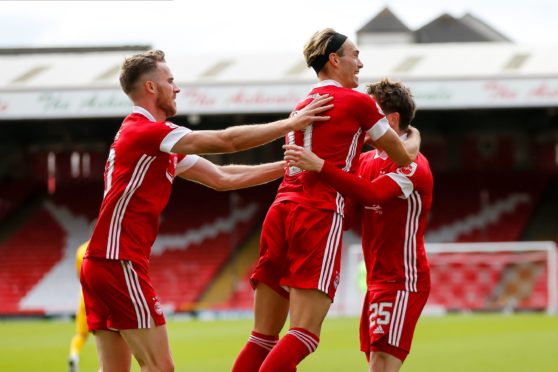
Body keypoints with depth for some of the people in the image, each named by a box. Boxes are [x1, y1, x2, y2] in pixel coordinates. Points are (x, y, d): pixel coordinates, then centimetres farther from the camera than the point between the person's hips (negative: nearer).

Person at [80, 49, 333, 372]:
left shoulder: (159, 144, 19)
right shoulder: (144, 130, -11)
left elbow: (222, 177, 19)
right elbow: (226, 141, -14)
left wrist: (287, 166, 17)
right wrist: (290, 123, -6)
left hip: (101, 264, 10)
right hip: (120, 264, -10)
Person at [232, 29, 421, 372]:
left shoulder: (302, 106, 22)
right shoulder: (357, 102, 2)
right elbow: (405, 156, 13)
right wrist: (415, 138, 34)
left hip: (281, 210, 7)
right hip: (319, 217, -7)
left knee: (264, 338, 6)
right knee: (304, 336, -13)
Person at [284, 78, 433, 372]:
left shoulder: (412, 165, -14)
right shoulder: (367, 160, 14)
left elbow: (372, 193, -32)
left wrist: (319, 166, -39)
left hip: (401, 281, -9)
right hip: (377, 280, 9)